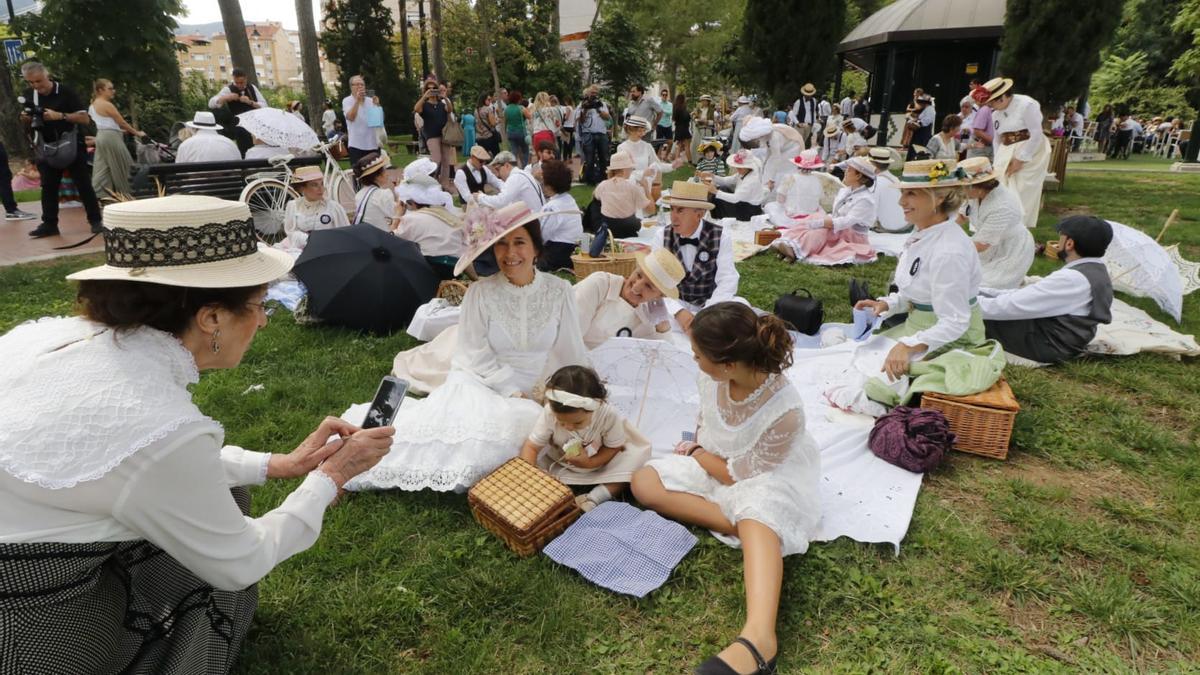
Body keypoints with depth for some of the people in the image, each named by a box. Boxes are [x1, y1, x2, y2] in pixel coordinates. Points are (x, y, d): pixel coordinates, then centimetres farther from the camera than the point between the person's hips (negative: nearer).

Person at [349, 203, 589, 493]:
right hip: (482, 380, -2)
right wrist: (512, 390, -15)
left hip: (535, 391, 2)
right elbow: (475, 354, -8)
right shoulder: (480, 292, -7)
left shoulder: (558, 291, -2)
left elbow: (572, 351, 3)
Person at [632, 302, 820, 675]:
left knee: (758, 517, -39)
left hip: (766, 477, -6)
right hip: (715, 465, 6)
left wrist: (697, 453, -8)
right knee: (644, 482, -14)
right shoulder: (713, 376, -20)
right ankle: (739, 523, -22)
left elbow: (741, 475, -20)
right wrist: (698, 451, -4)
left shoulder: (785, 411, -34)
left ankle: (758, 637, -55)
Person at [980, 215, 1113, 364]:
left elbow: (1013, 305, -25)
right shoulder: (1096, 270, 7)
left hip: (1048, 344, -9)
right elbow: (1030, 295, 9)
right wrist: (979, 292, 5)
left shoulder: (1072, 279, -25)